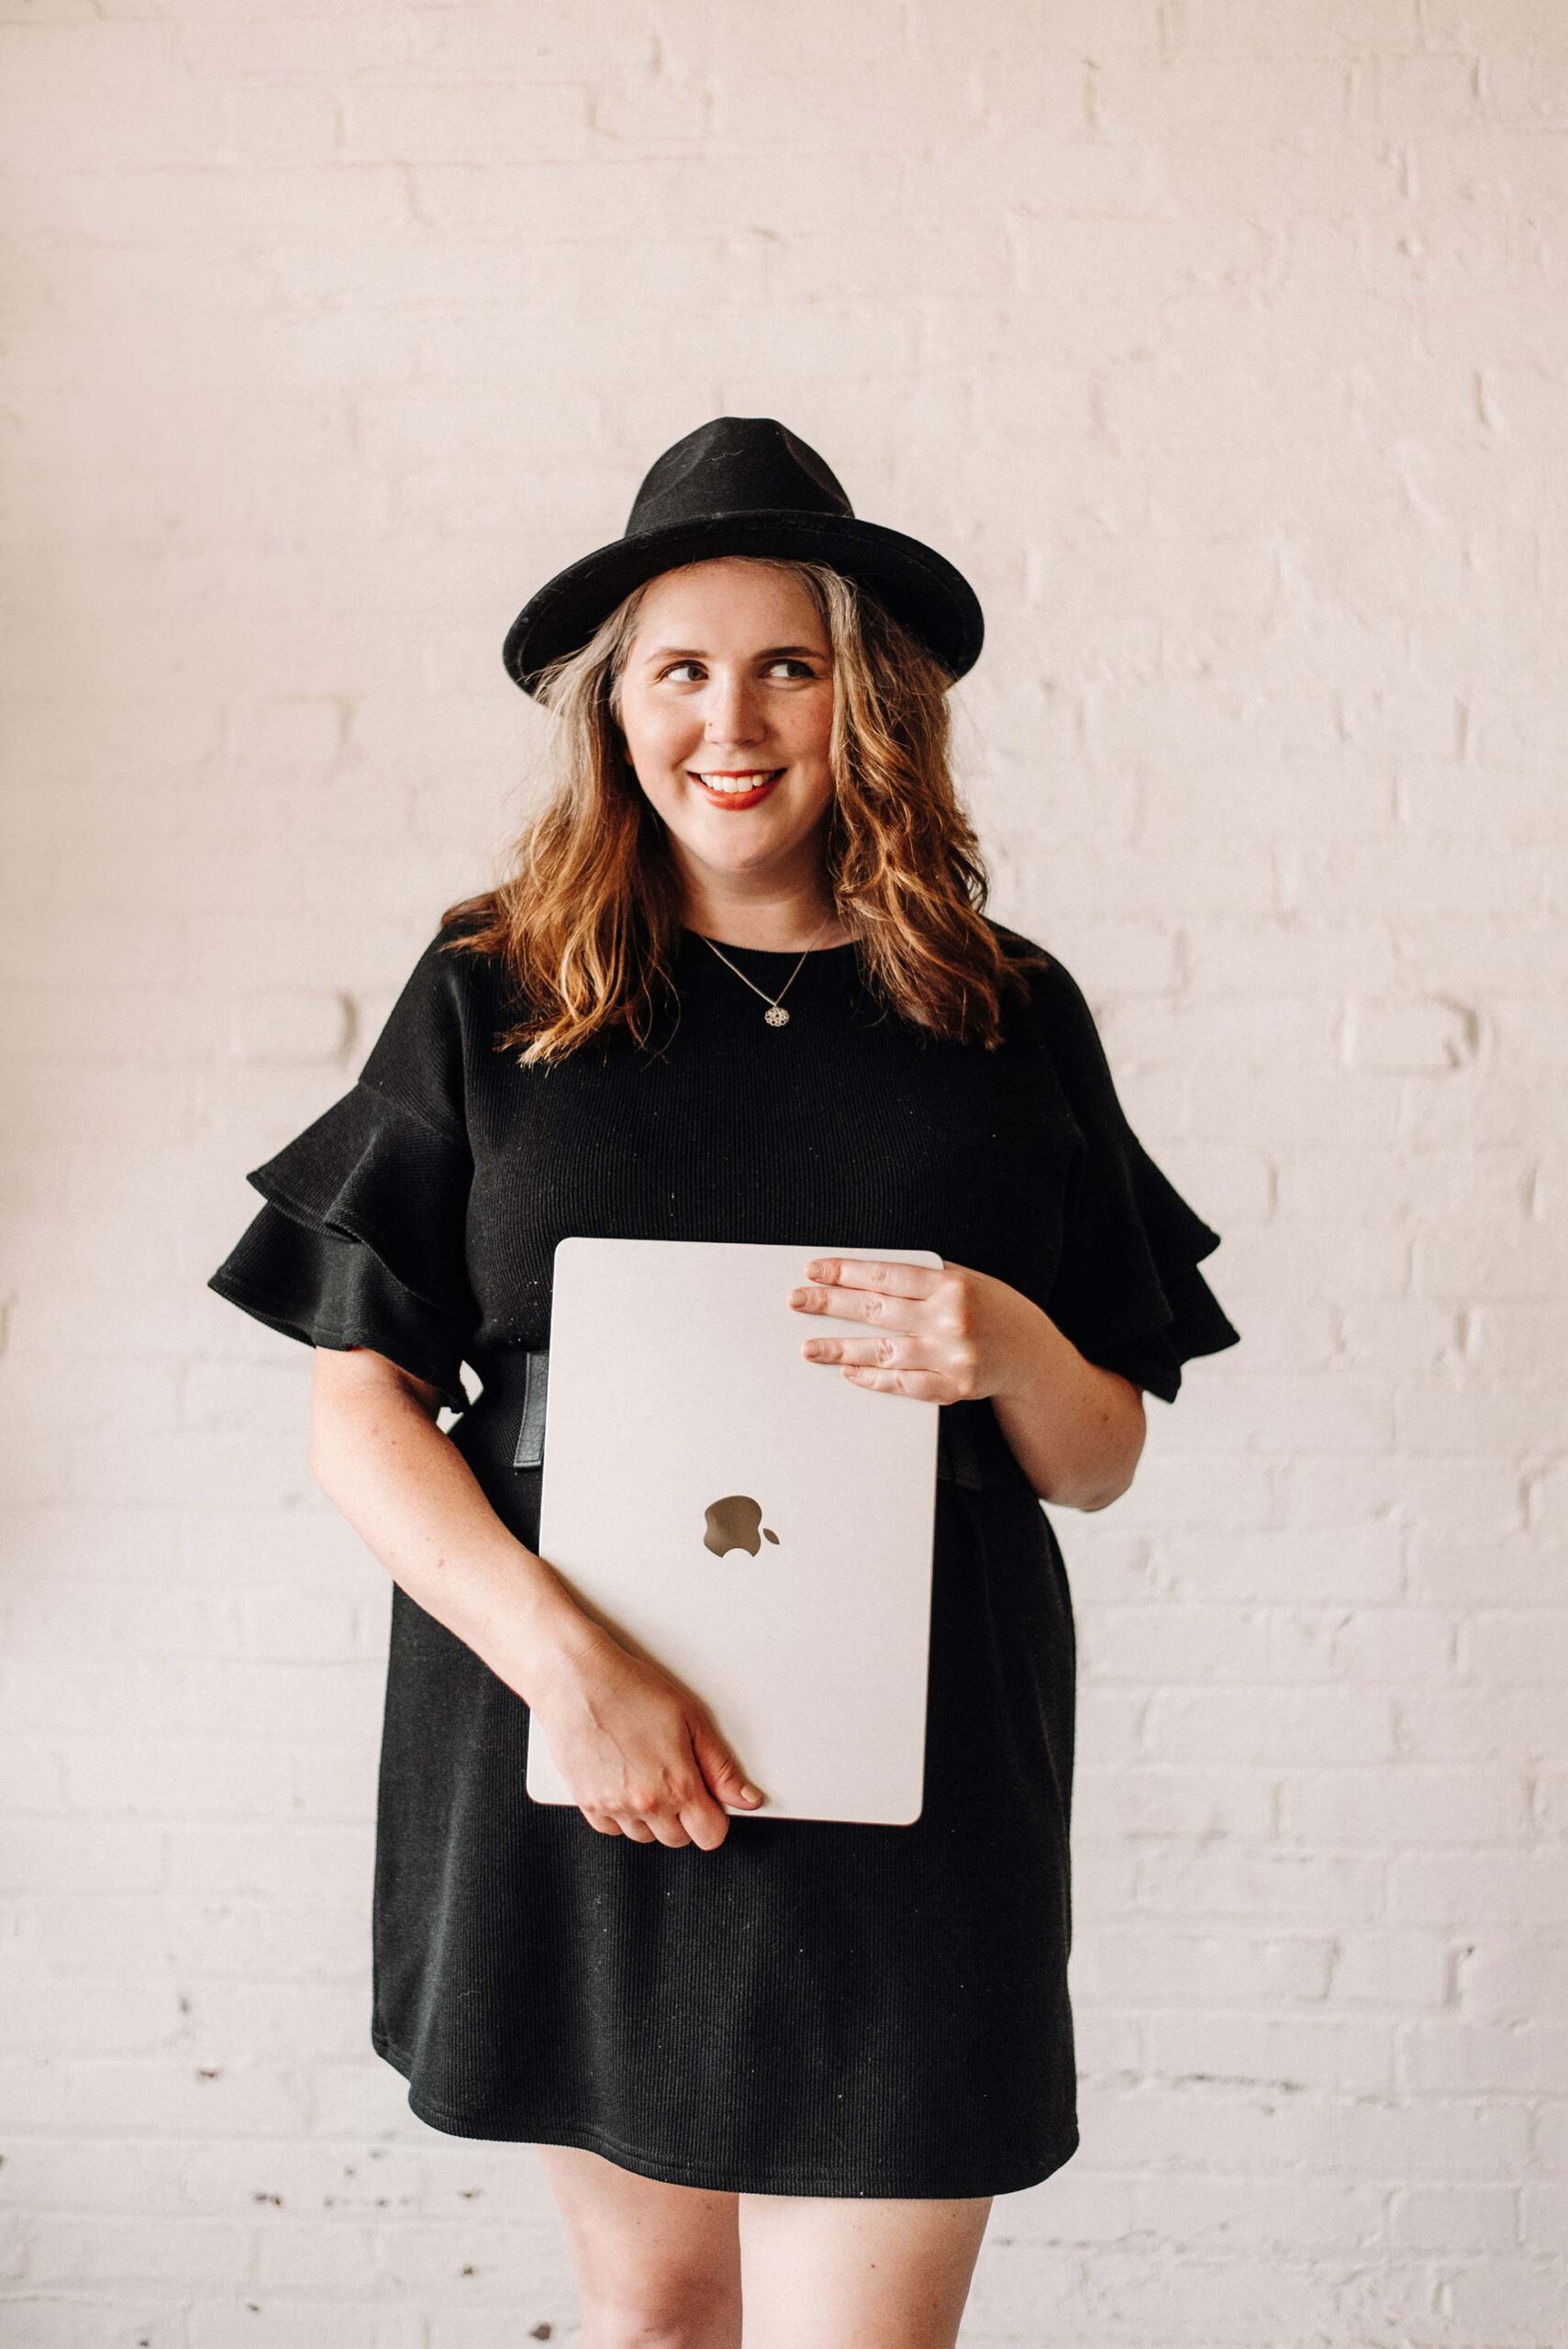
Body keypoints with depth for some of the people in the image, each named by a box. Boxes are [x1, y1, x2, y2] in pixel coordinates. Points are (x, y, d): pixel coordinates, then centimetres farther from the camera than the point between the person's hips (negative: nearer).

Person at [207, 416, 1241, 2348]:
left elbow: (1101, 1462, 10)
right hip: (564, 1739, 1)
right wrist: (564, 1658, -17)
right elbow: (356, 1412, -3)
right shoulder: (491, 996, 2)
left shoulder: (1005, 1015, 5)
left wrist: (1005, 1346, -13)